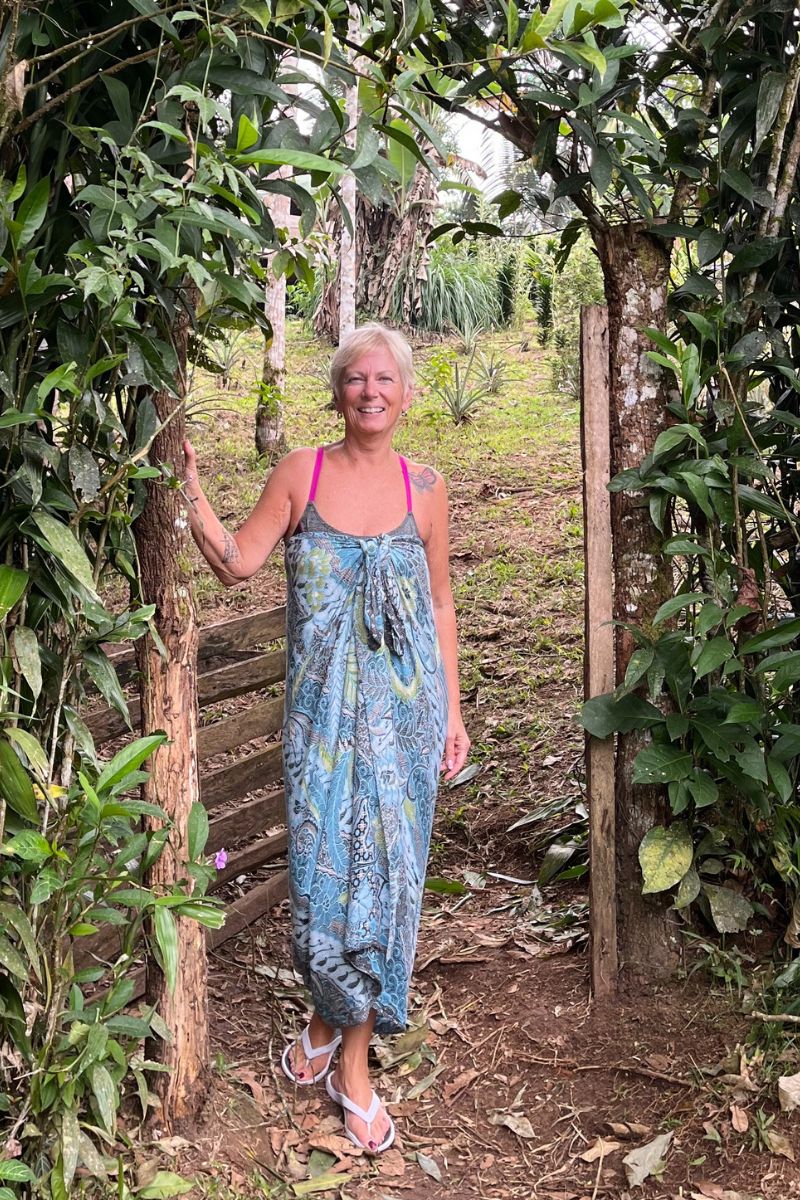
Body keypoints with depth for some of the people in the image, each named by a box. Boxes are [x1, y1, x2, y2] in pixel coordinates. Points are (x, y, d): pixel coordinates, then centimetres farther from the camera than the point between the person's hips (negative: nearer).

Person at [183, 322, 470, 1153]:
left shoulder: (424, 489, 3)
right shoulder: (300, 474, 1)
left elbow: (440, 603, 9)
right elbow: (236, 561, 0)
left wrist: (451, 710, 8)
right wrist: (189, 484, -8)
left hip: (406, 703, 1)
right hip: (323, 703, 0)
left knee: (386, 864, 3)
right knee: (323, 858, 2)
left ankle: (353, 1060, 16)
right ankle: (326, 1016, 30)